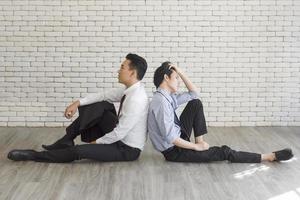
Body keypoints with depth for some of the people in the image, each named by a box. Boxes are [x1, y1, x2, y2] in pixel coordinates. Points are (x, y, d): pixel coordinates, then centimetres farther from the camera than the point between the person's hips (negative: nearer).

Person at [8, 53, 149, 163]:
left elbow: (119, 134, -27)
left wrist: (96, 142, -12)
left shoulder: (136, 100, -30)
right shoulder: (131, 89, -1)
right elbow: (104, 95, 8)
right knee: (100, 106, -3)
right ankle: (66, 141, 4)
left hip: (127, 149, -9)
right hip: (120, 136, 9)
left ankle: (34, 156, -1)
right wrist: (78, 103, -2)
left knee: (79, 151, -19)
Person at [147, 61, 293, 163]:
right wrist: (196, 147, -17)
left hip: (178, 140, 10)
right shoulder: (161, 101, -25)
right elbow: (170, 137, -29)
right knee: (224, 152, -7)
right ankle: (270, 157, 4)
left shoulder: (168, 96, 5)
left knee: (196, 104, 5)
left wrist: (180, 72, 6)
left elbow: (193, 93, 18)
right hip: (173, 151, -10)